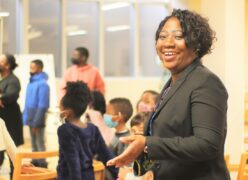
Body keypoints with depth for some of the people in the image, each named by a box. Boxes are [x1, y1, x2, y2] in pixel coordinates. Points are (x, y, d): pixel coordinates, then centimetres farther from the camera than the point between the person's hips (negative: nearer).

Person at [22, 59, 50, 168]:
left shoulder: (42, 84, -15)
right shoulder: (31, 82, 11)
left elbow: (42, 105, -19)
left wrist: (36, 122, -20)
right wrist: (26, 117, 9)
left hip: (37, 119, -8)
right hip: (31, 119, 8)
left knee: (40, 144, 0)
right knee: (34, 144, 15)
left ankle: (42, 165, 7)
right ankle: (35, 163, 23)